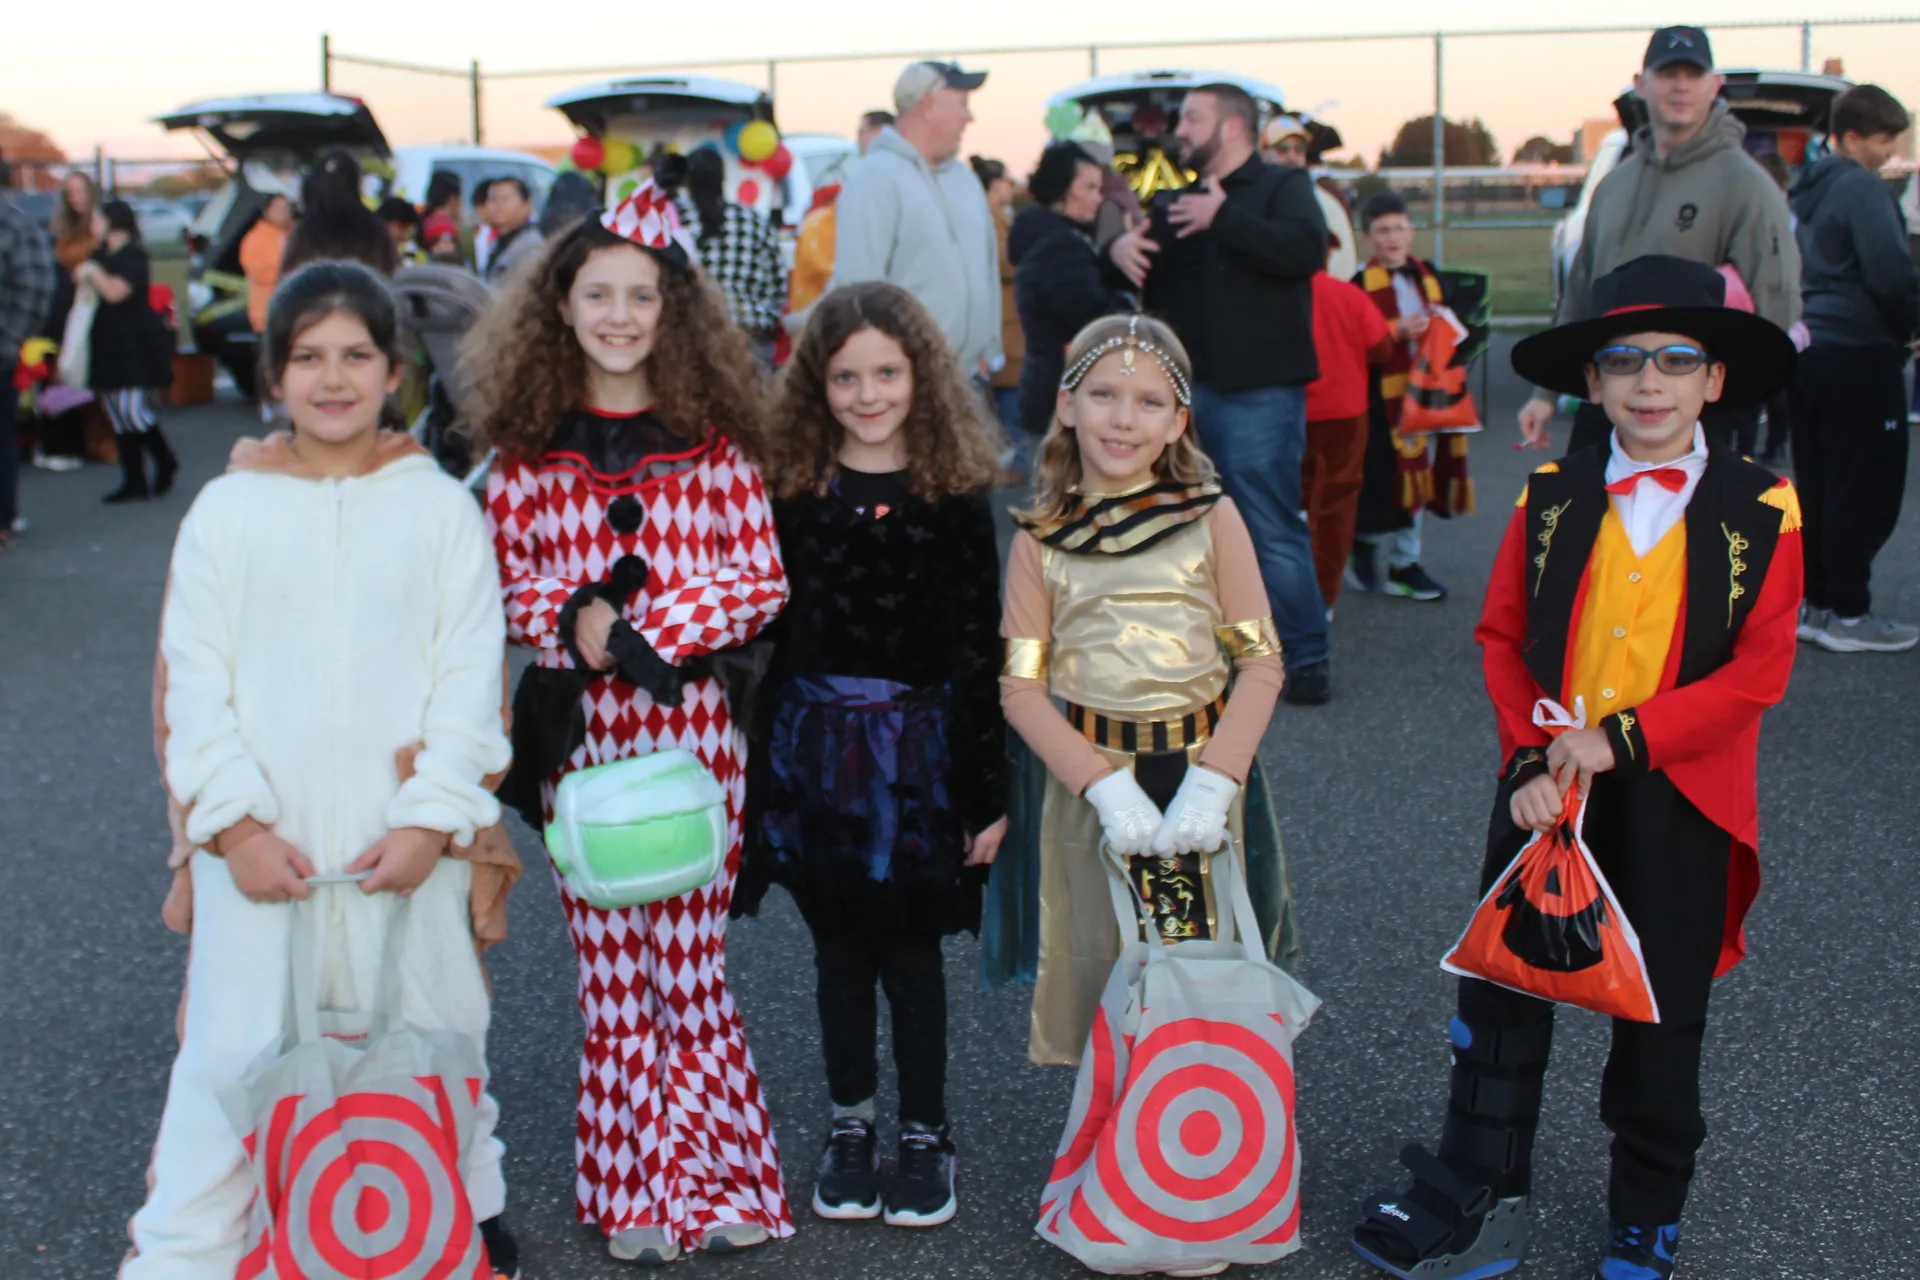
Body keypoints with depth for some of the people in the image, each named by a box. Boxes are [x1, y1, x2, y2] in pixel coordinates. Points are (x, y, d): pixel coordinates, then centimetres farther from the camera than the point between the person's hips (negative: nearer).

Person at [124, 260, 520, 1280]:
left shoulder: (441, 509, 3)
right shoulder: (226, 511, 5)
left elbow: (470, 679, 0)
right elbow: (192, 681, 2)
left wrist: (434, 817, -10)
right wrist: (235, 822, -8)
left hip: (406, 840, 0)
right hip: (260, 841, 0)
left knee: (426, 1026, 9)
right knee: (234, 1038, 3)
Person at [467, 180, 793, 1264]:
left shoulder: (713, 440, 1)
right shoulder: (526, 450, 4)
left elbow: (762, 580, -2)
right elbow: (501, 581, 6)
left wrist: (647, 626, -13)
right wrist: (573, 621, -14)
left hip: (691, 723, -1)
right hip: (579, 729, 1)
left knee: (692, 966, 3)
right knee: (610, 973, 7)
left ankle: (710, 1182, 19)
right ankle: (637, 1195, 21)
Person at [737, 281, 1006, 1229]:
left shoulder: (954, 495, -6)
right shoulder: (789, 490, -1)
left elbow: (978, 650, -5)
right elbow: (765, 633, 2)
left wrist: (989, 789, -5)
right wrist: (755, 765, 1)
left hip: (919, 746, -2)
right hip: (813, 742, 2)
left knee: (910, 949, 8)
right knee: (838, 948, 13)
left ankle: (926, 1135, 24)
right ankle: (849, 1124, 29)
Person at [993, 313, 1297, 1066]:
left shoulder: (1210, 518, -2)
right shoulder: (1040, 541, -1)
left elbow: (1261, 661, -3)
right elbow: (1020, 685, -4)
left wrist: (1214, 781, -16)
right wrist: (1104, 784, -17)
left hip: (1202, 771, 0)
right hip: (1089, 783, 0)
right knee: (1101, 970, 7)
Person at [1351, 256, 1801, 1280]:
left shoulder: (1761, 513, -8)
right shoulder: (1551, 501, 1)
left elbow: (1759, 671, -13)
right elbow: (1502, 637, 2)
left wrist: (1621, 739, -20)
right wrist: (1532, 759, -12)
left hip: (1681, 797, -2)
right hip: (1545, 785, 2)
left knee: (1662, 1012, 13)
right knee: (1504, 984, 8)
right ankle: (1480, 1193, 23)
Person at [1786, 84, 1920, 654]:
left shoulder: (1807, 191, 15)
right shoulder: (1863, 189, -13)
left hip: (1808, 348, 9)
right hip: (1859, 352, -9)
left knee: (1818, 485, 12)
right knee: (1867, 489, -3)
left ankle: (1816, 604, 17)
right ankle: (1847, 616, 0)